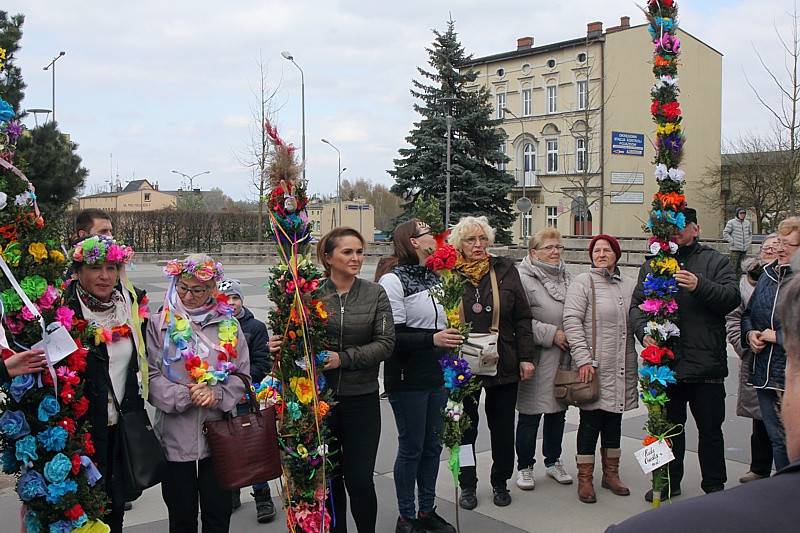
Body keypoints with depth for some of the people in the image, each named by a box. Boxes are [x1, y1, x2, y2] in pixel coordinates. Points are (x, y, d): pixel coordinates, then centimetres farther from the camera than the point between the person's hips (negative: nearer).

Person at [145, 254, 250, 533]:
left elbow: (242, 374, 4)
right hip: (175, 434, -1)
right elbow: (151, 376, -6)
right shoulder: (160, 324, 0)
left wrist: (217, 395, -13)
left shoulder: (228, 325, 6)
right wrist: (183, 396, -19)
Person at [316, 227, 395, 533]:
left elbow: (386, 343, -5)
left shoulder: (375, 294, 1)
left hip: (362, 399, 0)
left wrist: (344, 358, -16)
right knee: (328, 480, 12)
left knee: (360, 481, 0)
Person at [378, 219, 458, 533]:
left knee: (432, 446, 14)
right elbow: (391, 337, -20)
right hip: (407, 380, -7)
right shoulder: (393, 280, -13)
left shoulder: (433, 278, 11)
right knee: (411, 448, 3)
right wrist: (432, 339, -27)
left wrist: (451, 337, 8)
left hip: (436, 376, 7)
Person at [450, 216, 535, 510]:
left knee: (503, 426, 12)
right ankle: (467, 485, 27)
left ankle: (500, 482, 31)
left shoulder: (505, 270, 2)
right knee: (465, 427, 10)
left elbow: (522, 317, 4)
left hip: (503, 364, 2)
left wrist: (525, 357, -1)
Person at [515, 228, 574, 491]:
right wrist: (551, 334, -16)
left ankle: (553, 461, 32)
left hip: (563, 357, 7)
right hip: (536, 358, -7)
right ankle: (524, 466, 17)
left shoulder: (566, 276, 13)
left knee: (558, 411, 15)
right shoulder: (524, 279, -11)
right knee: (530, 414, 2)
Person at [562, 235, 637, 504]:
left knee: (614, 419, 14)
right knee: (590, 421, 0)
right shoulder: (583, 282, -5)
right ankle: (585, 479, 11)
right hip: (593, 366, -5)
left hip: (622, 368, 5)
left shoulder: (629, 285, 11)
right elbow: (572, 321, -12)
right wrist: (583, 359, -18)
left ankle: (611, 474, 27)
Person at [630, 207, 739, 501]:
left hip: (706, 364, -2)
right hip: (665, 363, 3)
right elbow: (637, 305, 5)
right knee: (669, 427, 15)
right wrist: (643, 332, -12)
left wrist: (700, 286, -25)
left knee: (710, 429, 8)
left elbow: (732, 298, -9)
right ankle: (669, 481, 30)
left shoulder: (716, 262, 4)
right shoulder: (652, 265, 11)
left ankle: (714, 485, 24)